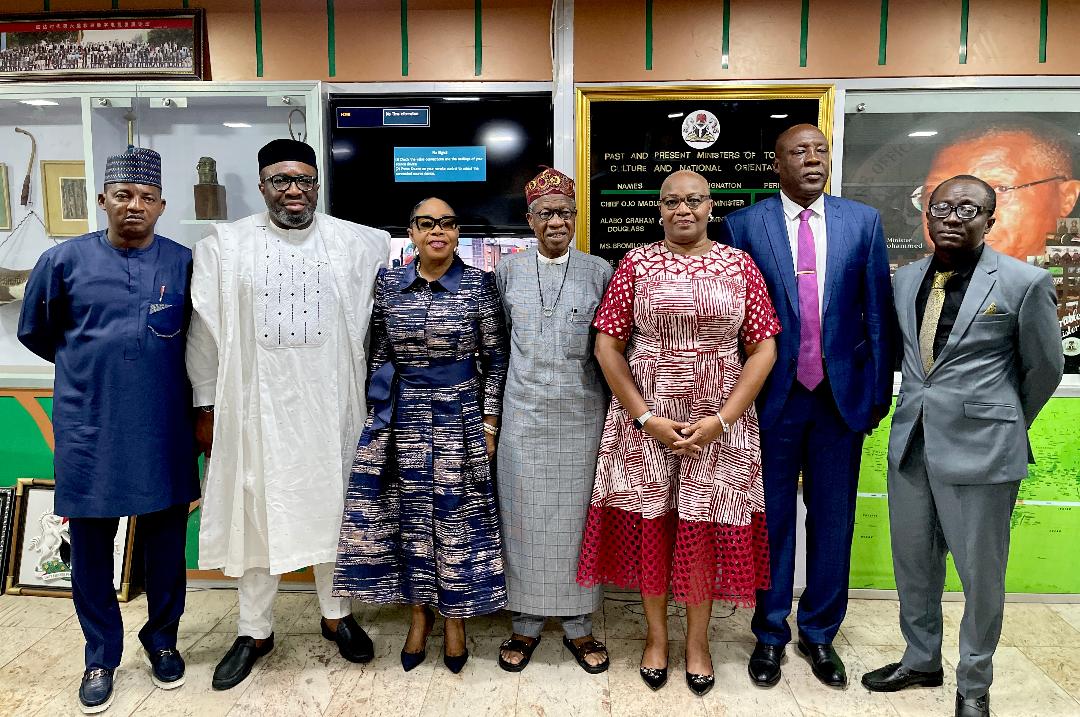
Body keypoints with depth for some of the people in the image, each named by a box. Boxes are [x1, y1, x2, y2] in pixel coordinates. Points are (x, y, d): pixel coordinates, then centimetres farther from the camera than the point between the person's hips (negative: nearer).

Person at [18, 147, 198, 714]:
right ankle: (100, 657, 28)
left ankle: (162, 639, 32)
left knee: (165, 540, 11)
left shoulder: (184, 263, -1)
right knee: (90, 545, 9)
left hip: (163, 431, 0)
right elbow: (35, 332, 14)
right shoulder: (65, 260, 0)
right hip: (88, 429, 0)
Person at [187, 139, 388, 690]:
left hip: (329, 407, 1)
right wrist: (207, 407, 2)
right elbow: (205, 331, 3)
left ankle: (335, 614, 33)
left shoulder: (358, 244, 1)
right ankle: (254, 631, 28)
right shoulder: (224, 246, 1)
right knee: (254, 516, 10)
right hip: (254, 407, 0)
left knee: (331, 510, 12)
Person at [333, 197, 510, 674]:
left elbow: (496, 360, -2)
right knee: (409, 514, 10)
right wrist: (376, 415, 7)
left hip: (460, 414, -2)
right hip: (401, 416, 2)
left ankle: (455, 618, 25)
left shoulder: (478, 285, -4)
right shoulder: (388, 283, 3)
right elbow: (378, 355, 8)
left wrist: (489, 423, -5)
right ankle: (419, 612, 29)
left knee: (457, 515, 6)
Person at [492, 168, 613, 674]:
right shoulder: (508, 271, 5)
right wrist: (491, 410, 9)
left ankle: (578, 627, 25)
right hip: (524, 414, 1)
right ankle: (525, 626, 26)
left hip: (582, 415, 0)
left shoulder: (598, 272, 1)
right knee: (526, 518, 8)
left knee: (577, 516, 8)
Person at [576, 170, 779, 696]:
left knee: (705, 529, 8)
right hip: (646, 421, 0)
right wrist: (644, 418, -10)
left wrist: (722, 420, -9)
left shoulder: (739, 265, 3)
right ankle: (656, 633, 30)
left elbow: (763, 347, 0)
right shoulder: (636, 264, 0)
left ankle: (697, 638, 29)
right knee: (649, 525, 8)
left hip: (719, 424, 1)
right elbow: (607, 345, -2)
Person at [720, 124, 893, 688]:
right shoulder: (743, 225, -2)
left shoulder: (863, 221, 4)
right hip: (772, 397, -2)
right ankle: (770, 634, 29)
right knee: (772, 520, 11)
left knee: (833, 521, 12)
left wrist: (880, 390, 3)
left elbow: (878, 310, 5)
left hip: (842, 395, 2)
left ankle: (819, 634, 32)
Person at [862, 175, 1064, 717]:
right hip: (910, 441, 5)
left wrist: (1005, 426, 12)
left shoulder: (1025, 282, -8)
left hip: (980, 447, -5)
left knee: (980, 572, 8)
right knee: (913, 562, 16)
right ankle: (921, 660, 36)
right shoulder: (907, 278, 7)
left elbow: (1044, 368, 3)